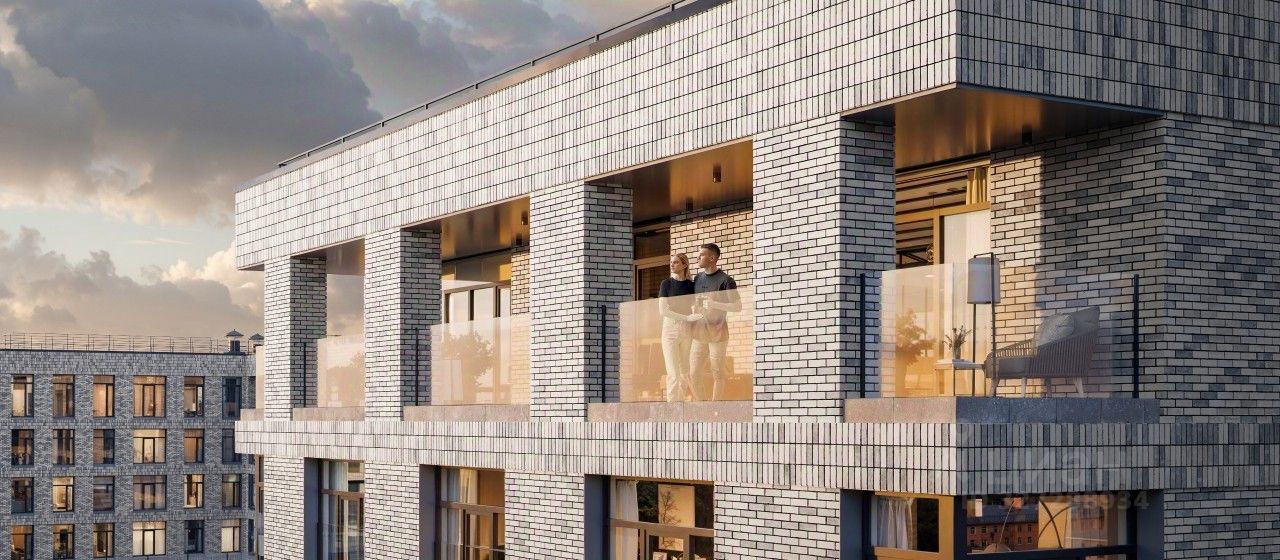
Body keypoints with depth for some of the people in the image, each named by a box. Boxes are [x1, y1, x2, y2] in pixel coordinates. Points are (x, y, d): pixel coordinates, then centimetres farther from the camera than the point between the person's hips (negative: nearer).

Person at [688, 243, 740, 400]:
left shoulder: (725, 280, -7)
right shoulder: (697, 278, 12)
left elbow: (737, 306, -9)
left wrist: (715, 304, -20)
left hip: (717, 332, -5)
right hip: (699, 332, 5)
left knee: (717, 373, 1)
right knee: (694, 373, 2)